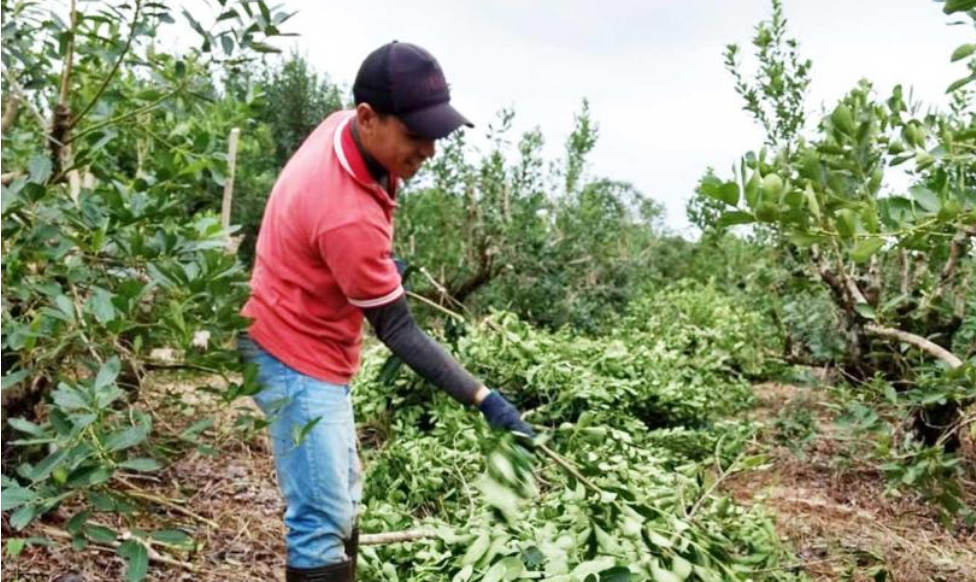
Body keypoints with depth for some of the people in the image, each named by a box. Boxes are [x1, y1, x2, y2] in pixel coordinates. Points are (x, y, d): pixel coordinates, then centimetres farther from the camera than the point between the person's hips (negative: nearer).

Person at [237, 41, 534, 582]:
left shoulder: (342, 127, -7)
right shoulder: (347, 216, -34)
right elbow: (398, 331, -27)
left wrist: (381, 262, 11)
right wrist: (484, 399, -27)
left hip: (314, 351, 10)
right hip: (296, 360, -10)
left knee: (341, 501, 21)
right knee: (321, 520, -5)